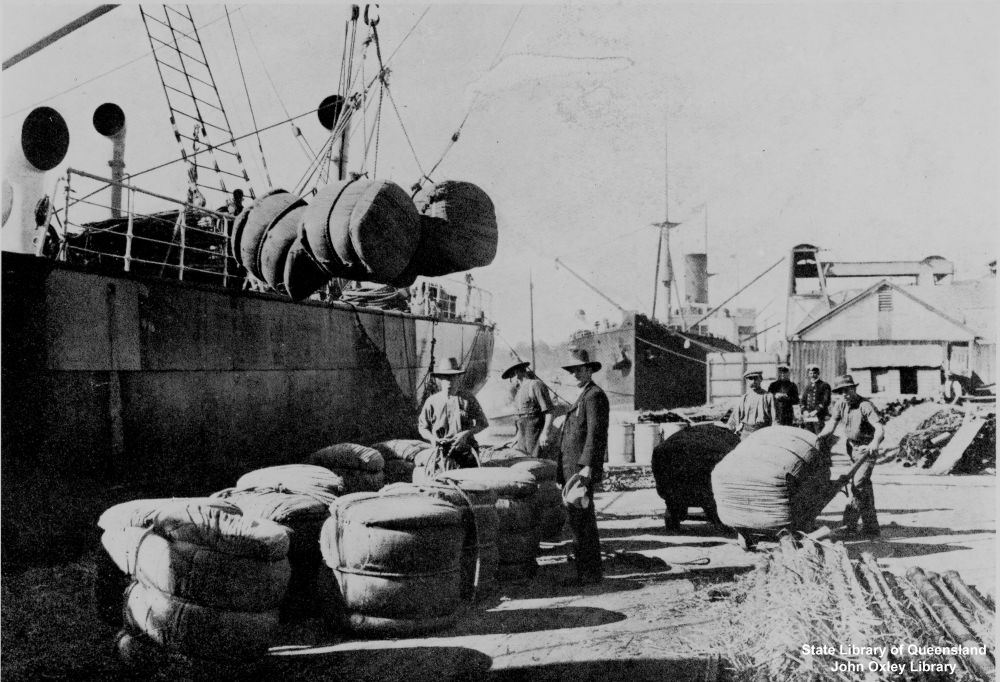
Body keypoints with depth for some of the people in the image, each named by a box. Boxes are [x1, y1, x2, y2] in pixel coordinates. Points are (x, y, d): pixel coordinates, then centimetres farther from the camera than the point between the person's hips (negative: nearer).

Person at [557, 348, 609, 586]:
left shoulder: (594, 395, -9)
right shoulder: (584, 396, 21)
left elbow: (595, 433, -18)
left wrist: (586, 466, -24)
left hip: (582, 469, -10)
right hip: (572, 468, 10)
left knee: (581, 519, -8)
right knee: (577, 519, 12)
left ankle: (591, 572, -1)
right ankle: (589, 570, 18)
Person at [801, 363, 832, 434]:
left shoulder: (824, 385, 2)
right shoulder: (808, 387, 20)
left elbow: (826, 401, -7)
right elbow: (803, 400, 17)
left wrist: (816, 411, -14)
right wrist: (804, 411, -1)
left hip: (819, 417, -5)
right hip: (807, 417, 5)